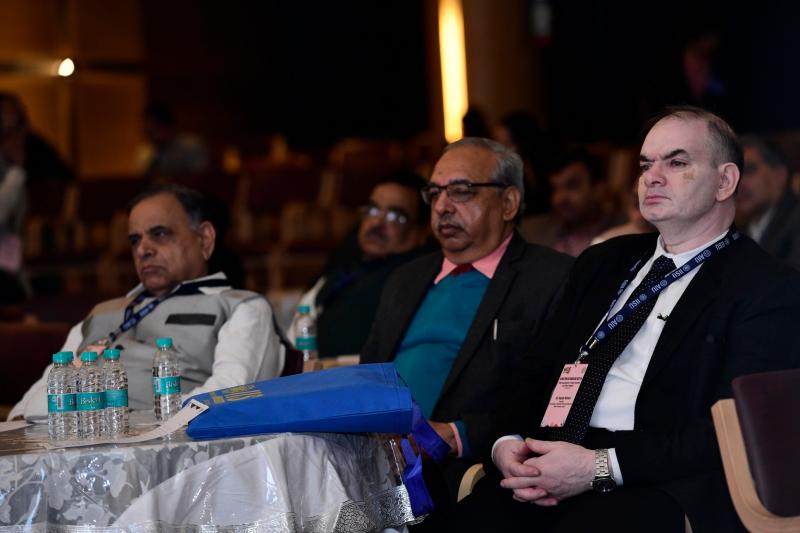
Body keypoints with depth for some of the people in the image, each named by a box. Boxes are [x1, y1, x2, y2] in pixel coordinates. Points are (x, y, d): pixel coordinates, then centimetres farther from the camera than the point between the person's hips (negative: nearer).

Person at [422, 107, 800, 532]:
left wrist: (600, 467, -17)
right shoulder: (603, 263, 24)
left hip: (657, 484, -5)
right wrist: (508, 442, -1)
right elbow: (537, 370, 21)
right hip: (548, 465, 5)